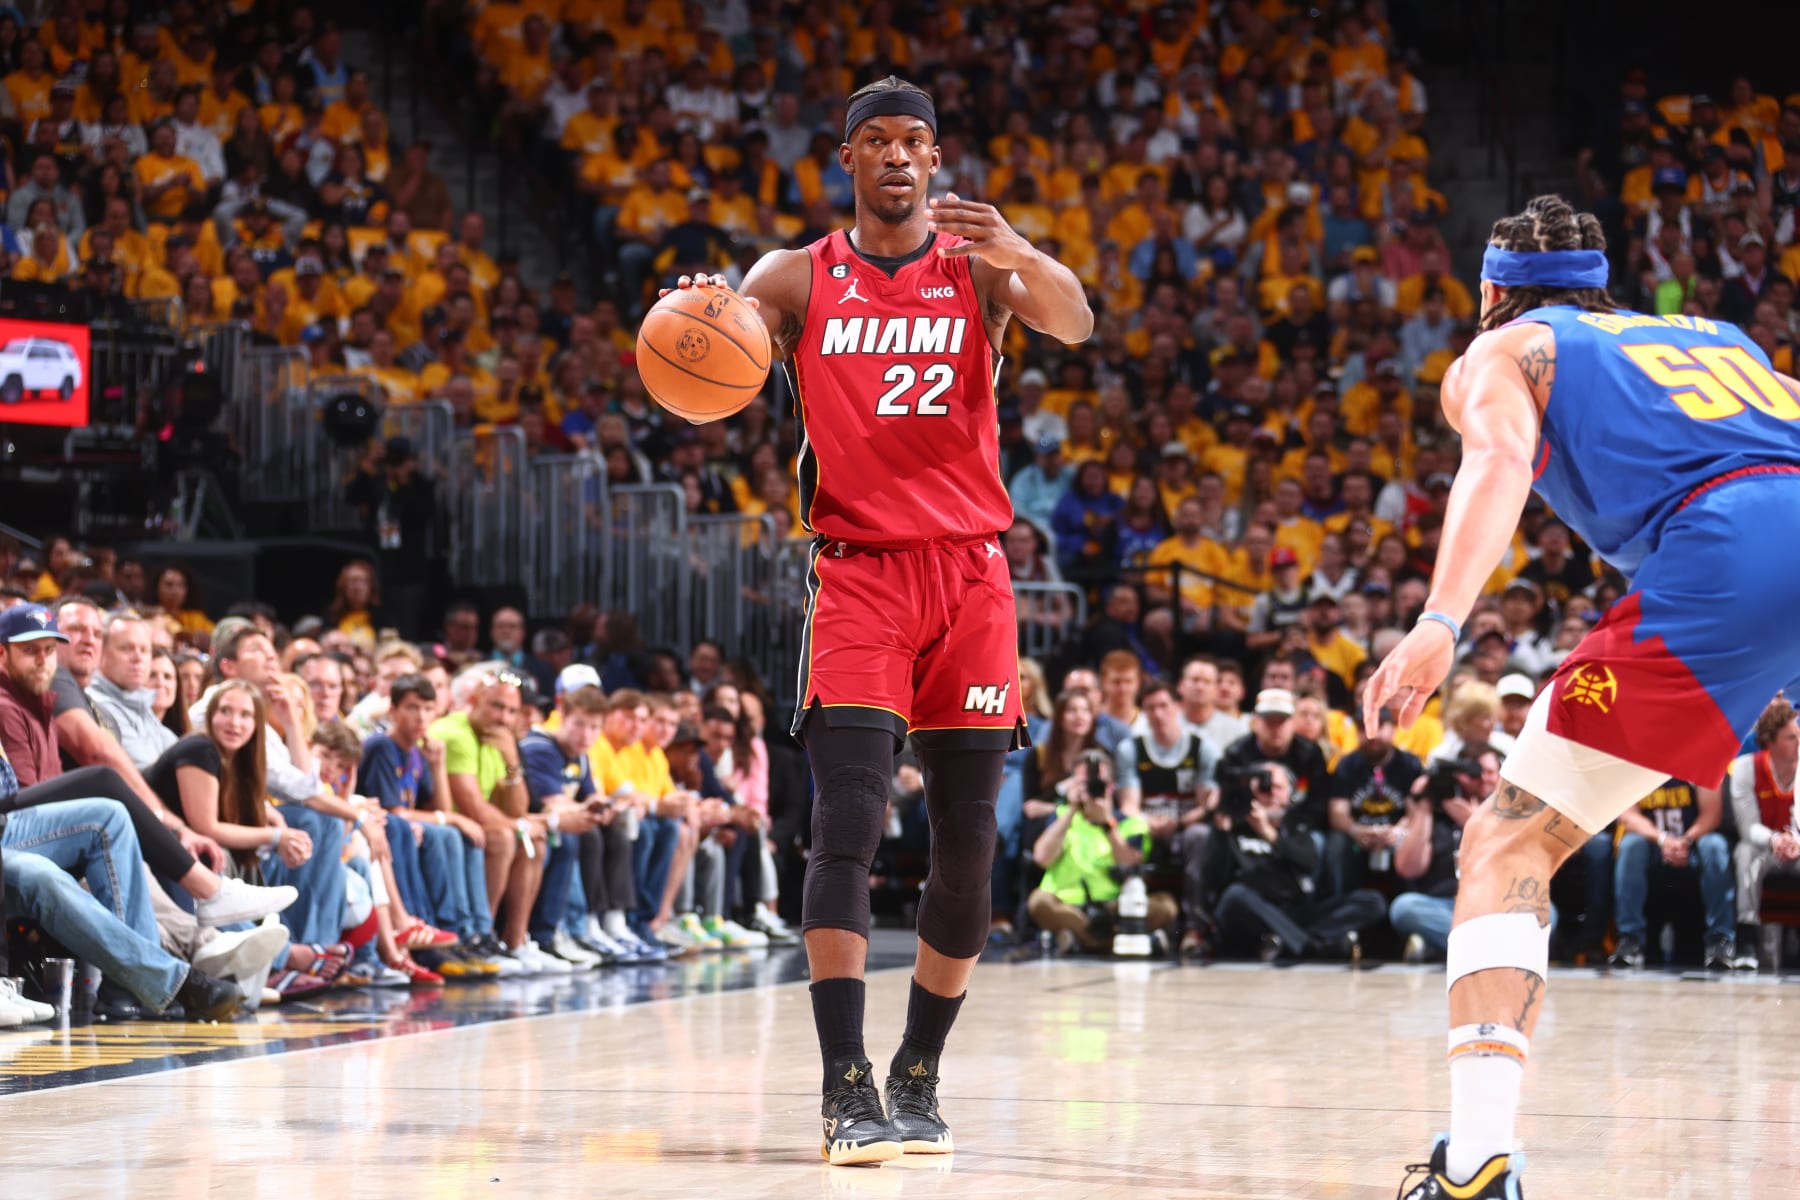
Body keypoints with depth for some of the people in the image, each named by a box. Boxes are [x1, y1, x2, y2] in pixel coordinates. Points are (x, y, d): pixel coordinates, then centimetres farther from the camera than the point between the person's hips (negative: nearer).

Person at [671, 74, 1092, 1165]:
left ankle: (920, 1078, 16)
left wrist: (1023, 257, -36)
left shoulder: (980, 264, 5)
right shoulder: (798, 279, 6)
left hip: (971, 574, 2)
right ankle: (847, 1087, -17)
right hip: (859, 572, -1)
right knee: (848, 820, -15)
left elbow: (1074, 325, -14)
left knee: (970, 840, 2)